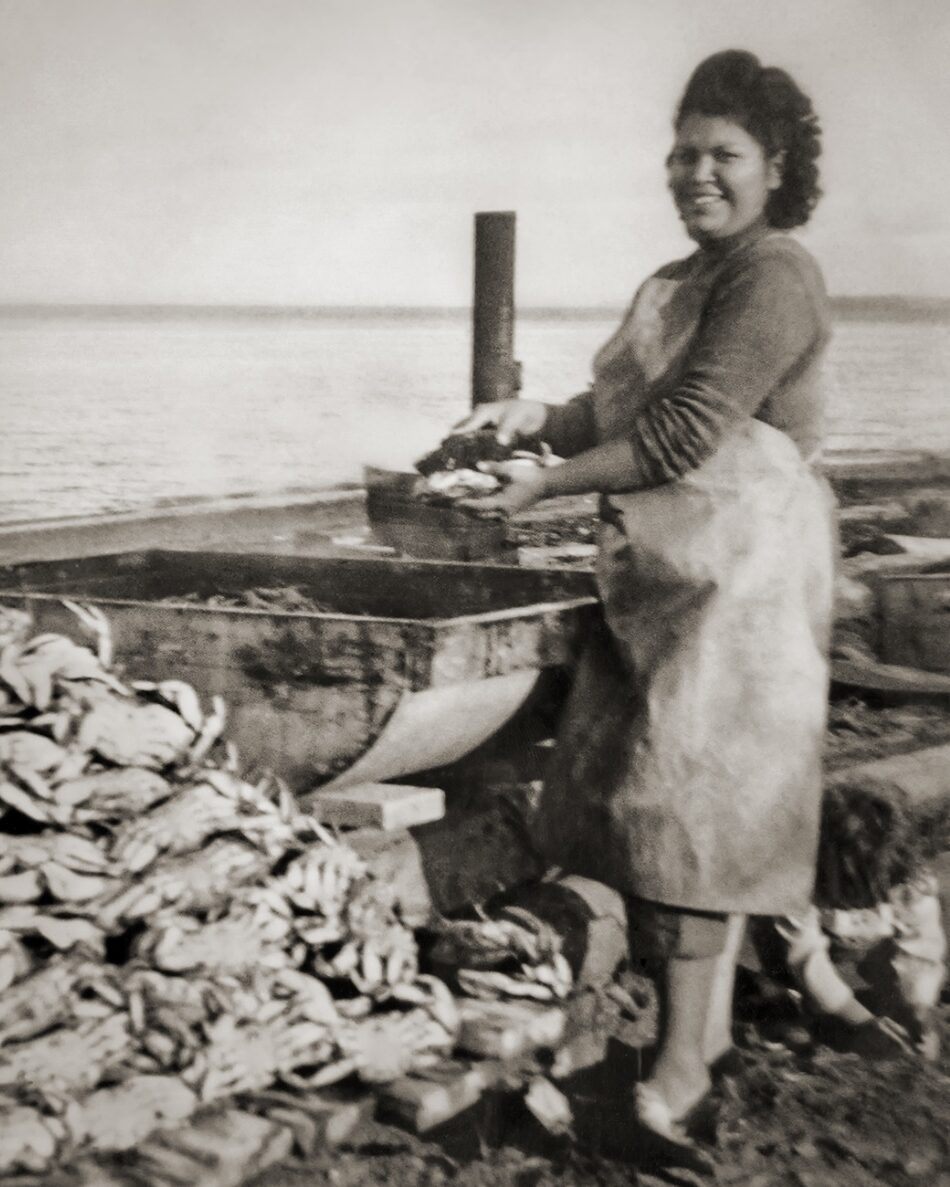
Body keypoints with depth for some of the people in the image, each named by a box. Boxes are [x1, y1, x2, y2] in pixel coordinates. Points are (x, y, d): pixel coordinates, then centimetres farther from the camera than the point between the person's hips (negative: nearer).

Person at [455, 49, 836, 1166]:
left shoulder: (773, 277, -13)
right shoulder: (673, 285, 18)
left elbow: (680, 437, -20)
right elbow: (617, 412, 17)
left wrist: (544, 485, -13)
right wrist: (537, 415, -3)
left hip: (743, 562, -9)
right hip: (662, 570, 9)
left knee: (695, 793, -8)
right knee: (678, 791, 11)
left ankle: (681, 1068, -2)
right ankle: (713, 1020, 23)